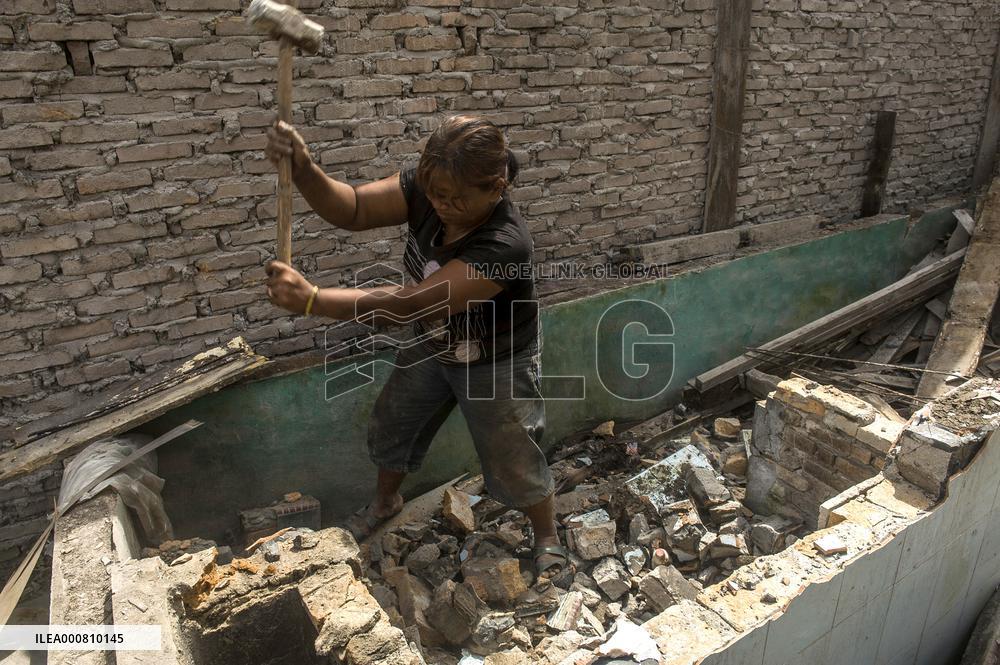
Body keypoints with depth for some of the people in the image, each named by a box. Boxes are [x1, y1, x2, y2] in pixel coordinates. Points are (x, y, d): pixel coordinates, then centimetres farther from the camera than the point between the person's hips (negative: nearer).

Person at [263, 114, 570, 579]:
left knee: (514, 465, 7)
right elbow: (351, 210, -23)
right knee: (389, 429, 21)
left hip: (497, 364, -6)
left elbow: (409, 304, -43)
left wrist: (312, 300, -46)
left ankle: (548, 540, 37)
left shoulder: (505, 246, -41)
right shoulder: (425, 189, -22)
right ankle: (384, 503, 52)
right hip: (431, 346, 6)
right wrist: (302, 170, -44)